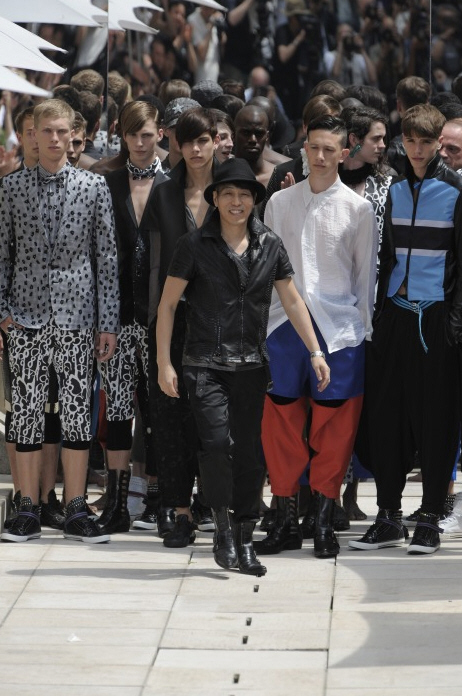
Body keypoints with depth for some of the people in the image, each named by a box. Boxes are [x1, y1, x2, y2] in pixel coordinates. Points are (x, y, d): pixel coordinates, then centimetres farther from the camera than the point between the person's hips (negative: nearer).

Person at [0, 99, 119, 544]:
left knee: (77, 411, 1)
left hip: (76, 314, 0)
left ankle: (75, 513, 7)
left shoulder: (94, 187, 4)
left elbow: (106, 258, 4)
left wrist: (108, 323, 1)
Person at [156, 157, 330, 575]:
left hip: (251, 364, 3)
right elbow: (168, 304, 2)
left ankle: (245, 541, 13)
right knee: (218, 442, -18)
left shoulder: (269, 246, 7)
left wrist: (315, 352, 6)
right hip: (205, 364, -3)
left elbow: (292, 301, 12)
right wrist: (164, 363, -3)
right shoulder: (195, 246, -1)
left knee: (249, 453, 3)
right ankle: (222, 530, -2)